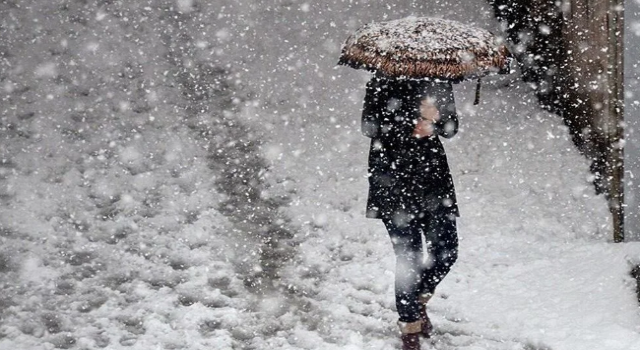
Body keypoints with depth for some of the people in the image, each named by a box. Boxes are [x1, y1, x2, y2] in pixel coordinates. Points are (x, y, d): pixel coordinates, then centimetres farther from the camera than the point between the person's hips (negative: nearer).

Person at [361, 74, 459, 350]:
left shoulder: (439, 82, 8)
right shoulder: (384, 83, -4)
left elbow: (450, 128, 7)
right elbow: (370, 126, -10)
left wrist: (436, 119, -16)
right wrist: (412, 126, -20)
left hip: (433, 174, 4)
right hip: (393, 176, -4)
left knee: (446, 250, 2)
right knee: (408, 256, -5)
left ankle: (418, 300, 30)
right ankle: (410, 327, 11)